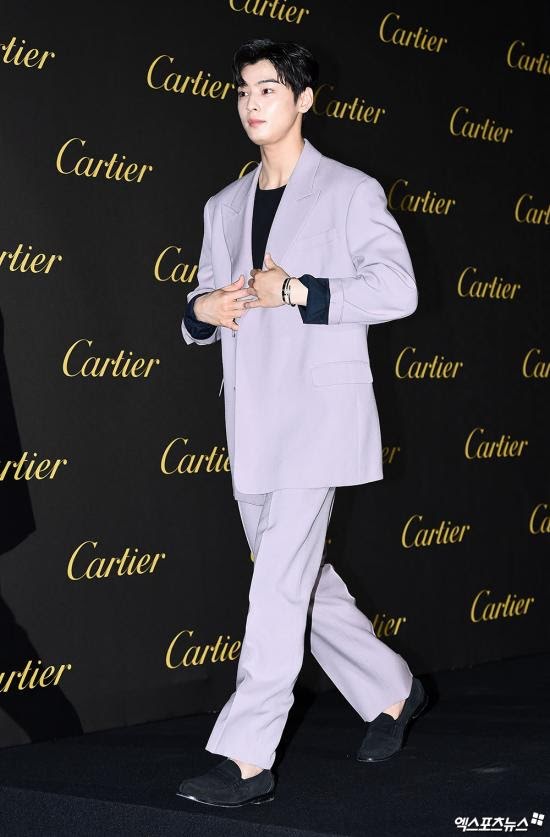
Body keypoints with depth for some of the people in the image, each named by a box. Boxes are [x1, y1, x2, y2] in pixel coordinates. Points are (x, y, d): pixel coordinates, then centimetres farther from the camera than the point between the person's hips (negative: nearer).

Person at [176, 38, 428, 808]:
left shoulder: (351, 191, 0)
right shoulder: (224, 208, 18)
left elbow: (398, 288, -8)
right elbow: (205, 315, 20)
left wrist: (298, 292, -16)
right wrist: (203, 311, -4)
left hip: (320, 411, -7)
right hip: (249, 419, 7)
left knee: (280, 581, -12)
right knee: (302, 578, 13)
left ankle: (246, 759, -11)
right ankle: (392, 693, 31)